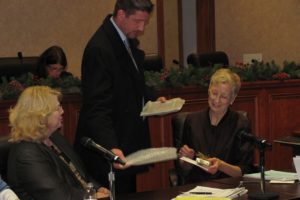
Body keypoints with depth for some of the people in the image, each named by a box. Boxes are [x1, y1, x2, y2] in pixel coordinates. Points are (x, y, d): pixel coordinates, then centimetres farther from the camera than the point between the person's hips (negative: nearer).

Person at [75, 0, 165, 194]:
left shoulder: (128, 40, 6)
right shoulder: (99, 49, -22)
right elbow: (97, 108, -26)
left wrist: (153, 98, 4)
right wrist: (111, 147, -35)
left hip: (129, 142, 9)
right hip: (110, 151, -9)